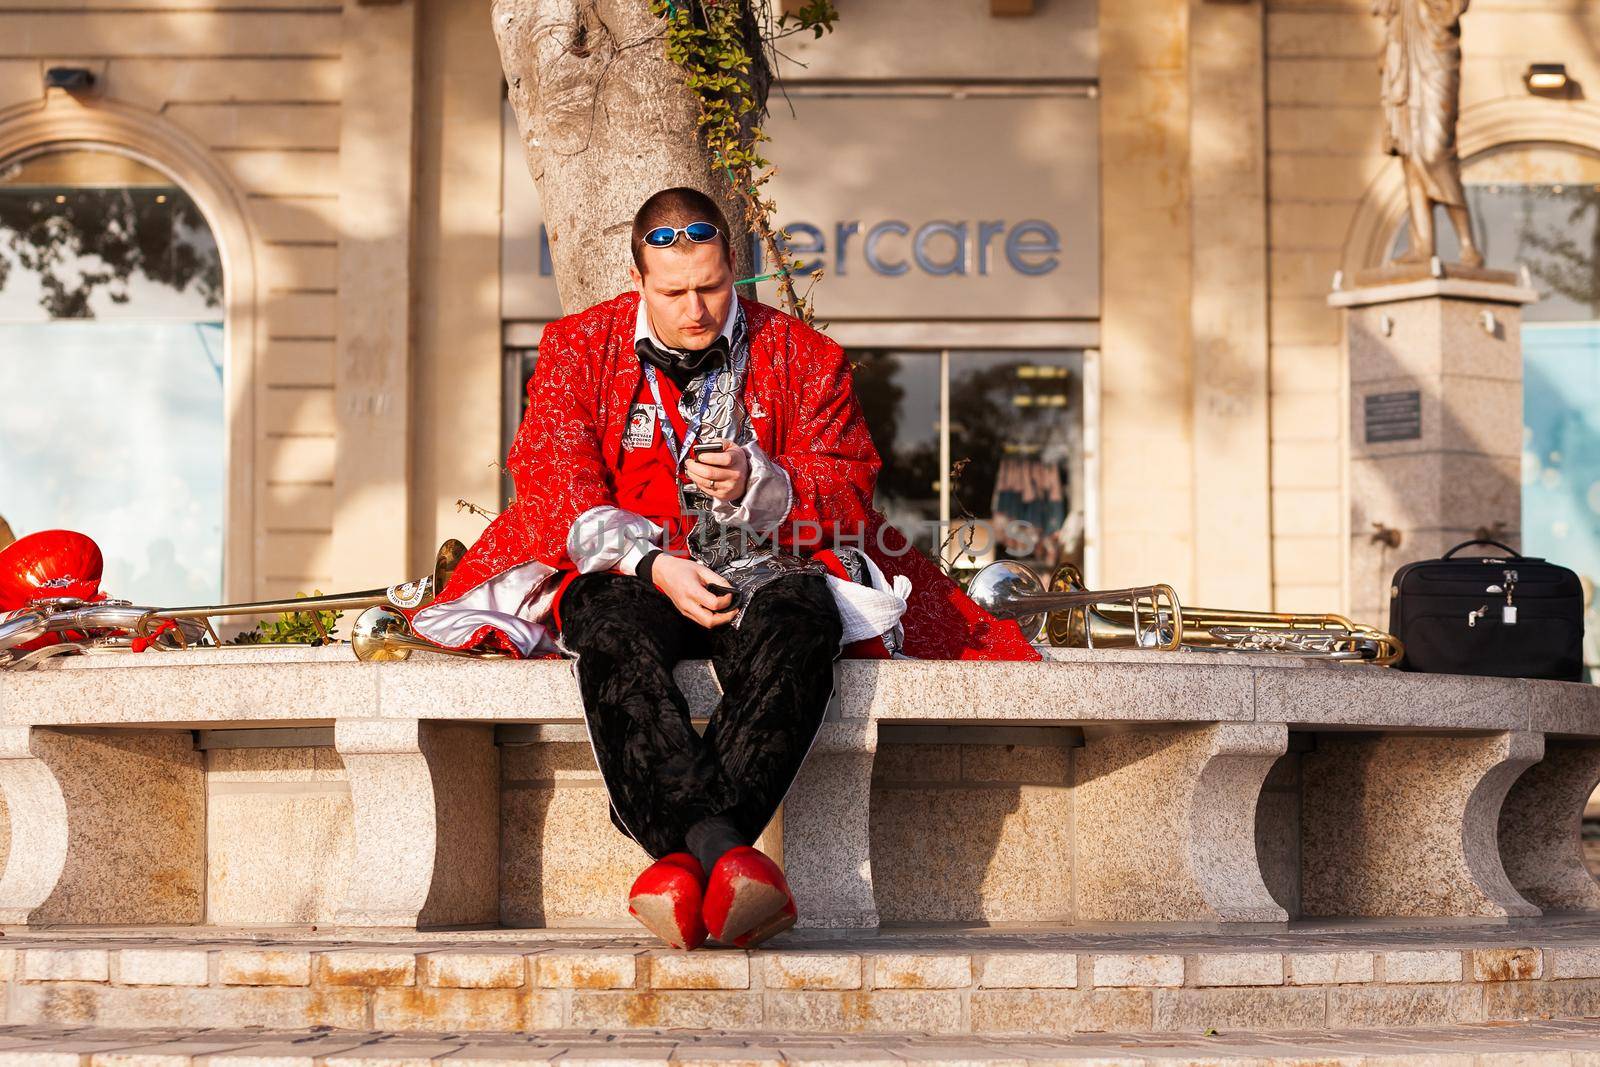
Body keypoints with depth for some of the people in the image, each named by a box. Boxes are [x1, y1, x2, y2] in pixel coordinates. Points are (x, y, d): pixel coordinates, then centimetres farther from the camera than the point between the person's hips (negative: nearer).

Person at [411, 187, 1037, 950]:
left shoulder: (802, 357, 9)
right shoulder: (577, 349, 9)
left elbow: (845, 500, 4)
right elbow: (555, 489, 0)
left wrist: (754, 484, -18)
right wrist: (656, 565, -17)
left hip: (764, 570, 0)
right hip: (630, 576, 0)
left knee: (796, 624, -37)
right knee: (614, 635, -38)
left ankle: (685, 858, -48)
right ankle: (722, 854, -51)